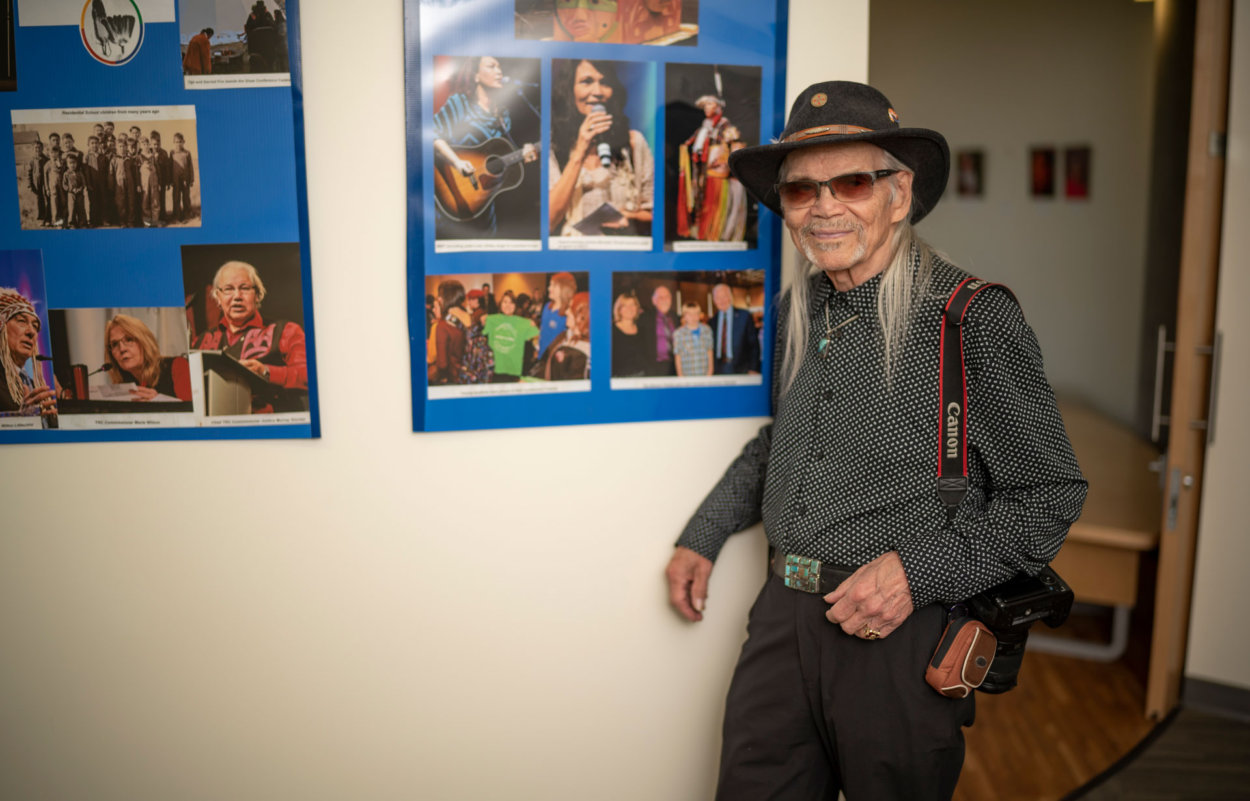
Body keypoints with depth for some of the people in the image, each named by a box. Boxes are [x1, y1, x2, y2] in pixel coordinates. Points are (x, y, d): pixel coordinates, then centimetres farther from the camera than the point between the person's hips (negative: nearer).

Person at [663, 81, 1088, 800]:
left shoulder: (974, 317, -11)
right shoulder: (798, 309, 7)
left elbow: (1051, 493, -7)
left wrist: (919, 571, -17)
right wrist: (704, 536, 20)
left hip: (905, 635, -5)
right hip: (785, 619, 5)